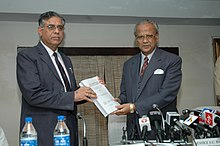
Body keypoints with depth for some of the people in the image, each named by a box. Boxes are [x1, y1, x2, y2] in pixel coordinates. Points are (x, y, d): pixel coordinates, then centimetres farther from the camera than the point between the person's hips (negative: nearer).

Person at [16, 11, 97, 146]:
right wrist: (73, 96, -18)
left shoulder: (66, 60, 17)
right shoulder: (26, 56, -6)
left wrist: (88, 91, 1)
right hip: (43, 134, -6)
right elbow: (33, 95, -18)